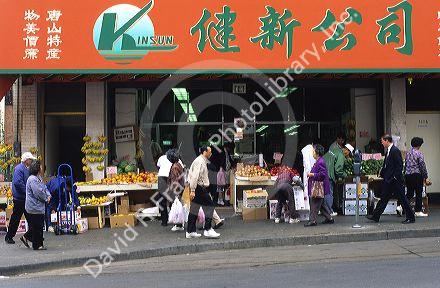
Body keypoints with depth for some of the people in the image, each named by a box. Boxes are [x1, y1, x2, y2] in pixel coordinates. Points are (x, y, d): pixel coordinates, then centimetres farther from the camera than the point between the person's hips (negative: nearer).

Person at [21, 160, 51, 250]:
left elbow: (44, 188, 19)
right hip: (34, 207, -10)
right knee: (37, 226, -2)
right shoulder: (32, 179, -19)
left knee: (39, 225, 16)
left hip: (39, 207, 10)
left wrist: (48, 196, 0)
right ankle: (37, 245, 7)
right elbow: (38, 192, -23)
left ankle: (26, 237, 27)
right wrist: (46, 199, -9)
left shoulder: (38, 178, 15)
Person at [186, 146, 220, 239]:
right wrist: (192, 190, -26)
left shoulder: (203, 161, 19)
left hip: (200, 188, 11)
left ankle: (190, 232, 14)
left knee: (194, 210, 10)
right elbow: (195, 176, -22)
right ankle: (208, 230, -7)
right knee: (209, 206, -8)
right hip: (199, 188, -11)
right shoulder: (200, 161, -14)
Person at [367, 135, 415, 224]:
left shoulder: (395, 150, -16)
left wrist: (395, 177, -20)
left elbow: (400, 165, -20)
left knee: (402, 198, -1)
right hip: (388, 180, 10)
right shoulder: (388, 151, 12)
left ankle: (411, 218, 8)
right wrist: (382, 174, 11)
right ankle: (375, 216, 16)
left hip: (395, 180, -10)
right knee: (384, 198, 12)